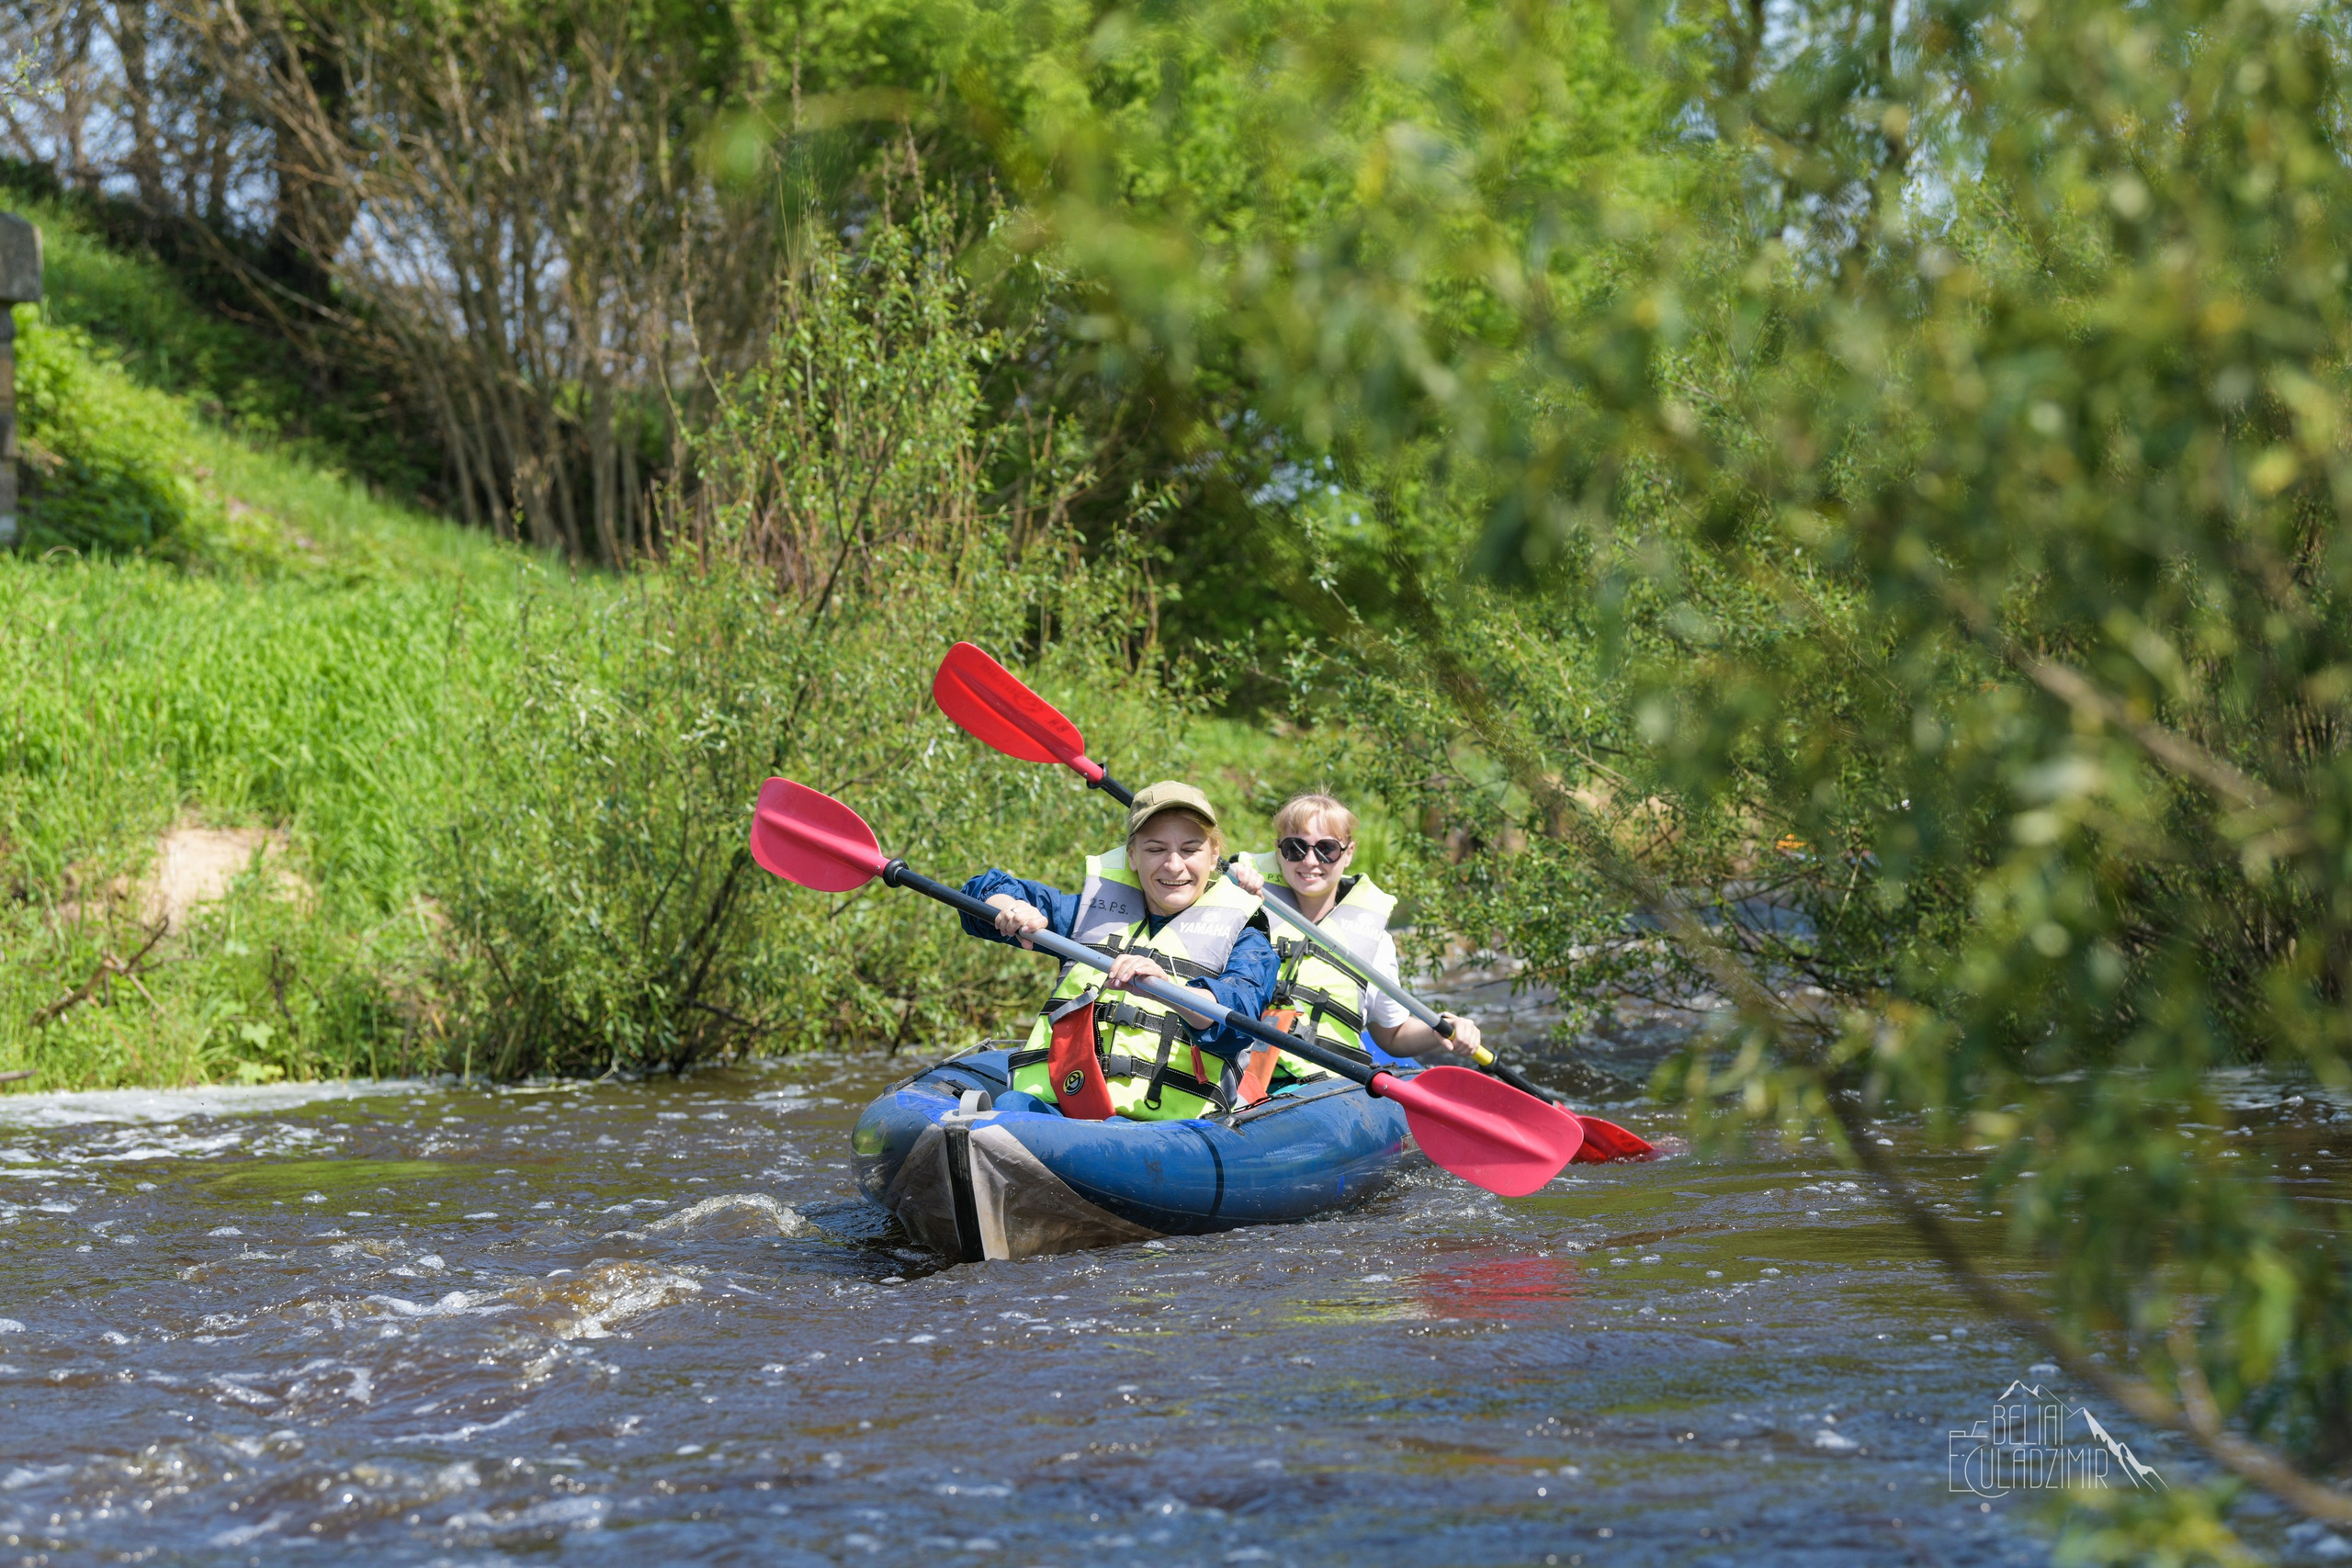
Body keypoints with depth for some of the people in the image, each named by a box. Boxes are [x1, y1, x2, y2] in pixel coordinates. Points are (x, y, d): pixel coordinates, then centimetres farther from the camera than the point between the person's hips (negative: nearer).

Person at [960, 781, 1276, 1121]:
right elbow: (988, 889, 28)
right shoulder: (1092, 911, 25)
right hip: (1050, 1099, 3)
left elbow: (1239, 1013, -8)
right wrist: (1012, 908, 2)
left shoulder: (1241, 936, 13)